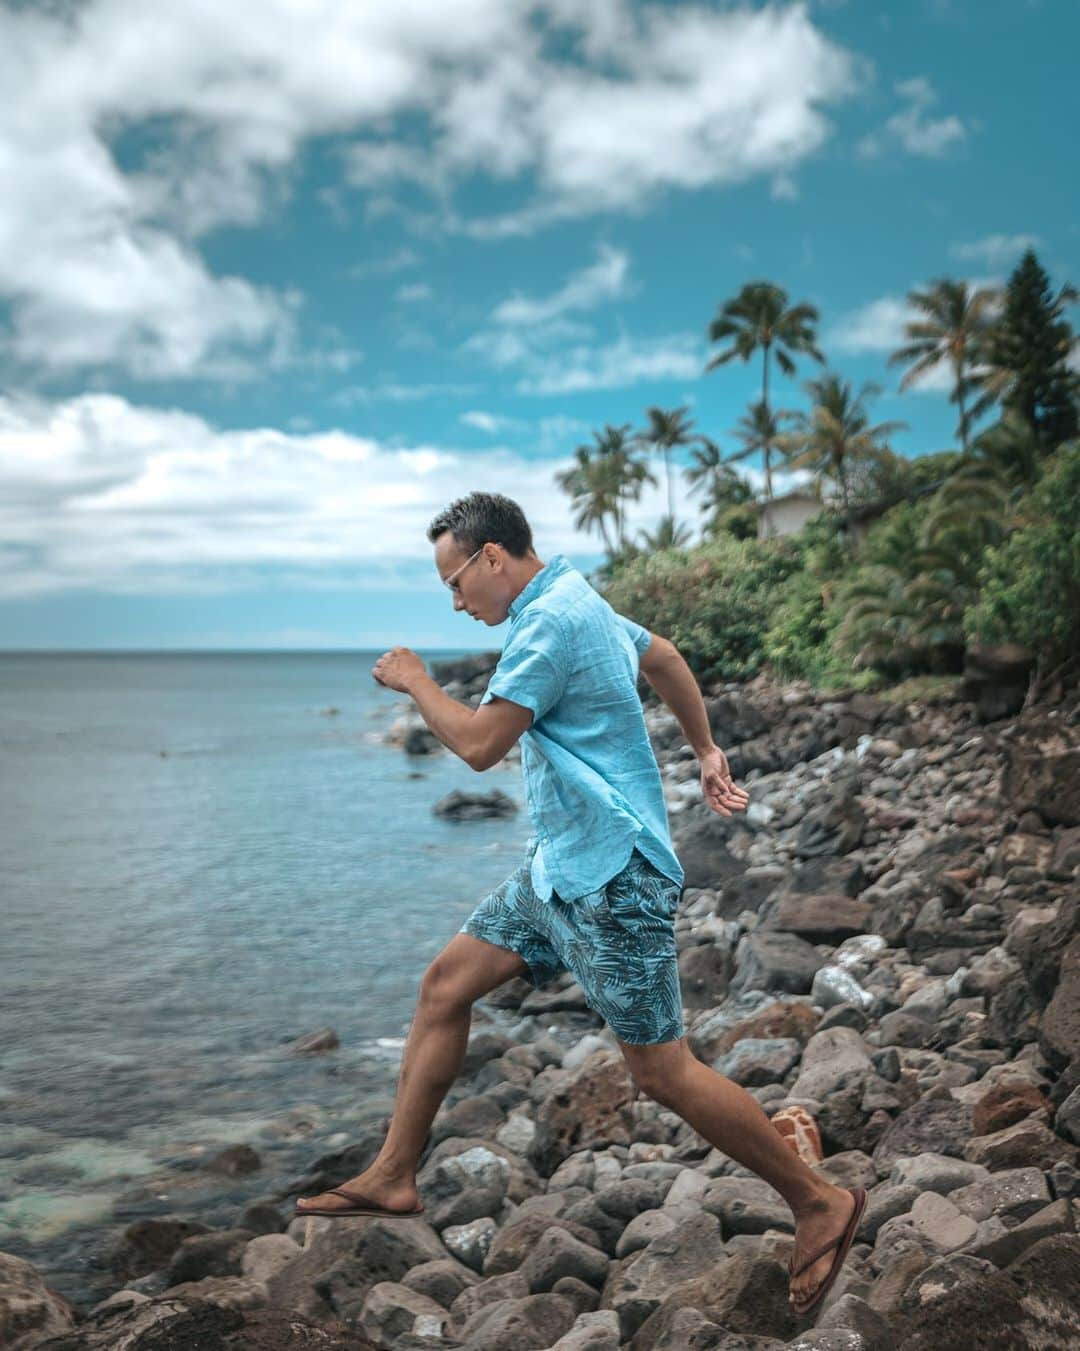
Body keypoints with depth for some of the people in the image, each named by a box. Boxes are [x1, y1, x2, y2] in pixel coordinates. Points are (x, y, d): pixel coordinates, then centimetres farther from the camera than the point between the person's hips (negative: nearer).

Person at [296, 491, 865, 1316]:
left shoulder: (550, 621, -19)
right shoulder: (575, 602, 13)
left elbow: (481, 744, -22)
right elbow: (663, 657, 28)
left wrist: (415, 682, -5)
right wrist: (707, 750, 32)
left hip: (612, 878, -11)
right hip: (560, 868, 11)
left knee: (662, 1071, -5)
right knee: (446, 984, 10)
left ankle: (821, 1203, 10)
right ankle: (393, 1178, 20)